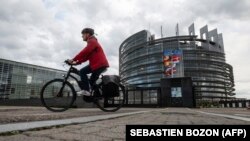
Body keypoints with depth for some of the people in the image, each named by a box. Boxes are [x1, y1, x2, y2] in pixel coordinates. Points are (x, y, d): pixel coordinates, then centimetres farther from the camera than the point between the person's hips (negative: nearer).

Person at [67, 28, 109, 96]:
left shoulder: (92, 41, -7)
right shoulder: (92, 42, 25)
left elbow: (84, 52, -19)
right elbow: (86, 56, 18)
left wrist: (73, 60, -17)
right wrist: (77, 62, 8)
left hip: (99, 64, -10)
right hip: (101, 64, 10)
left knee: (82, 71, -11)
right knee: (92, 80, 15)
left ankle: (85, 90, -13)